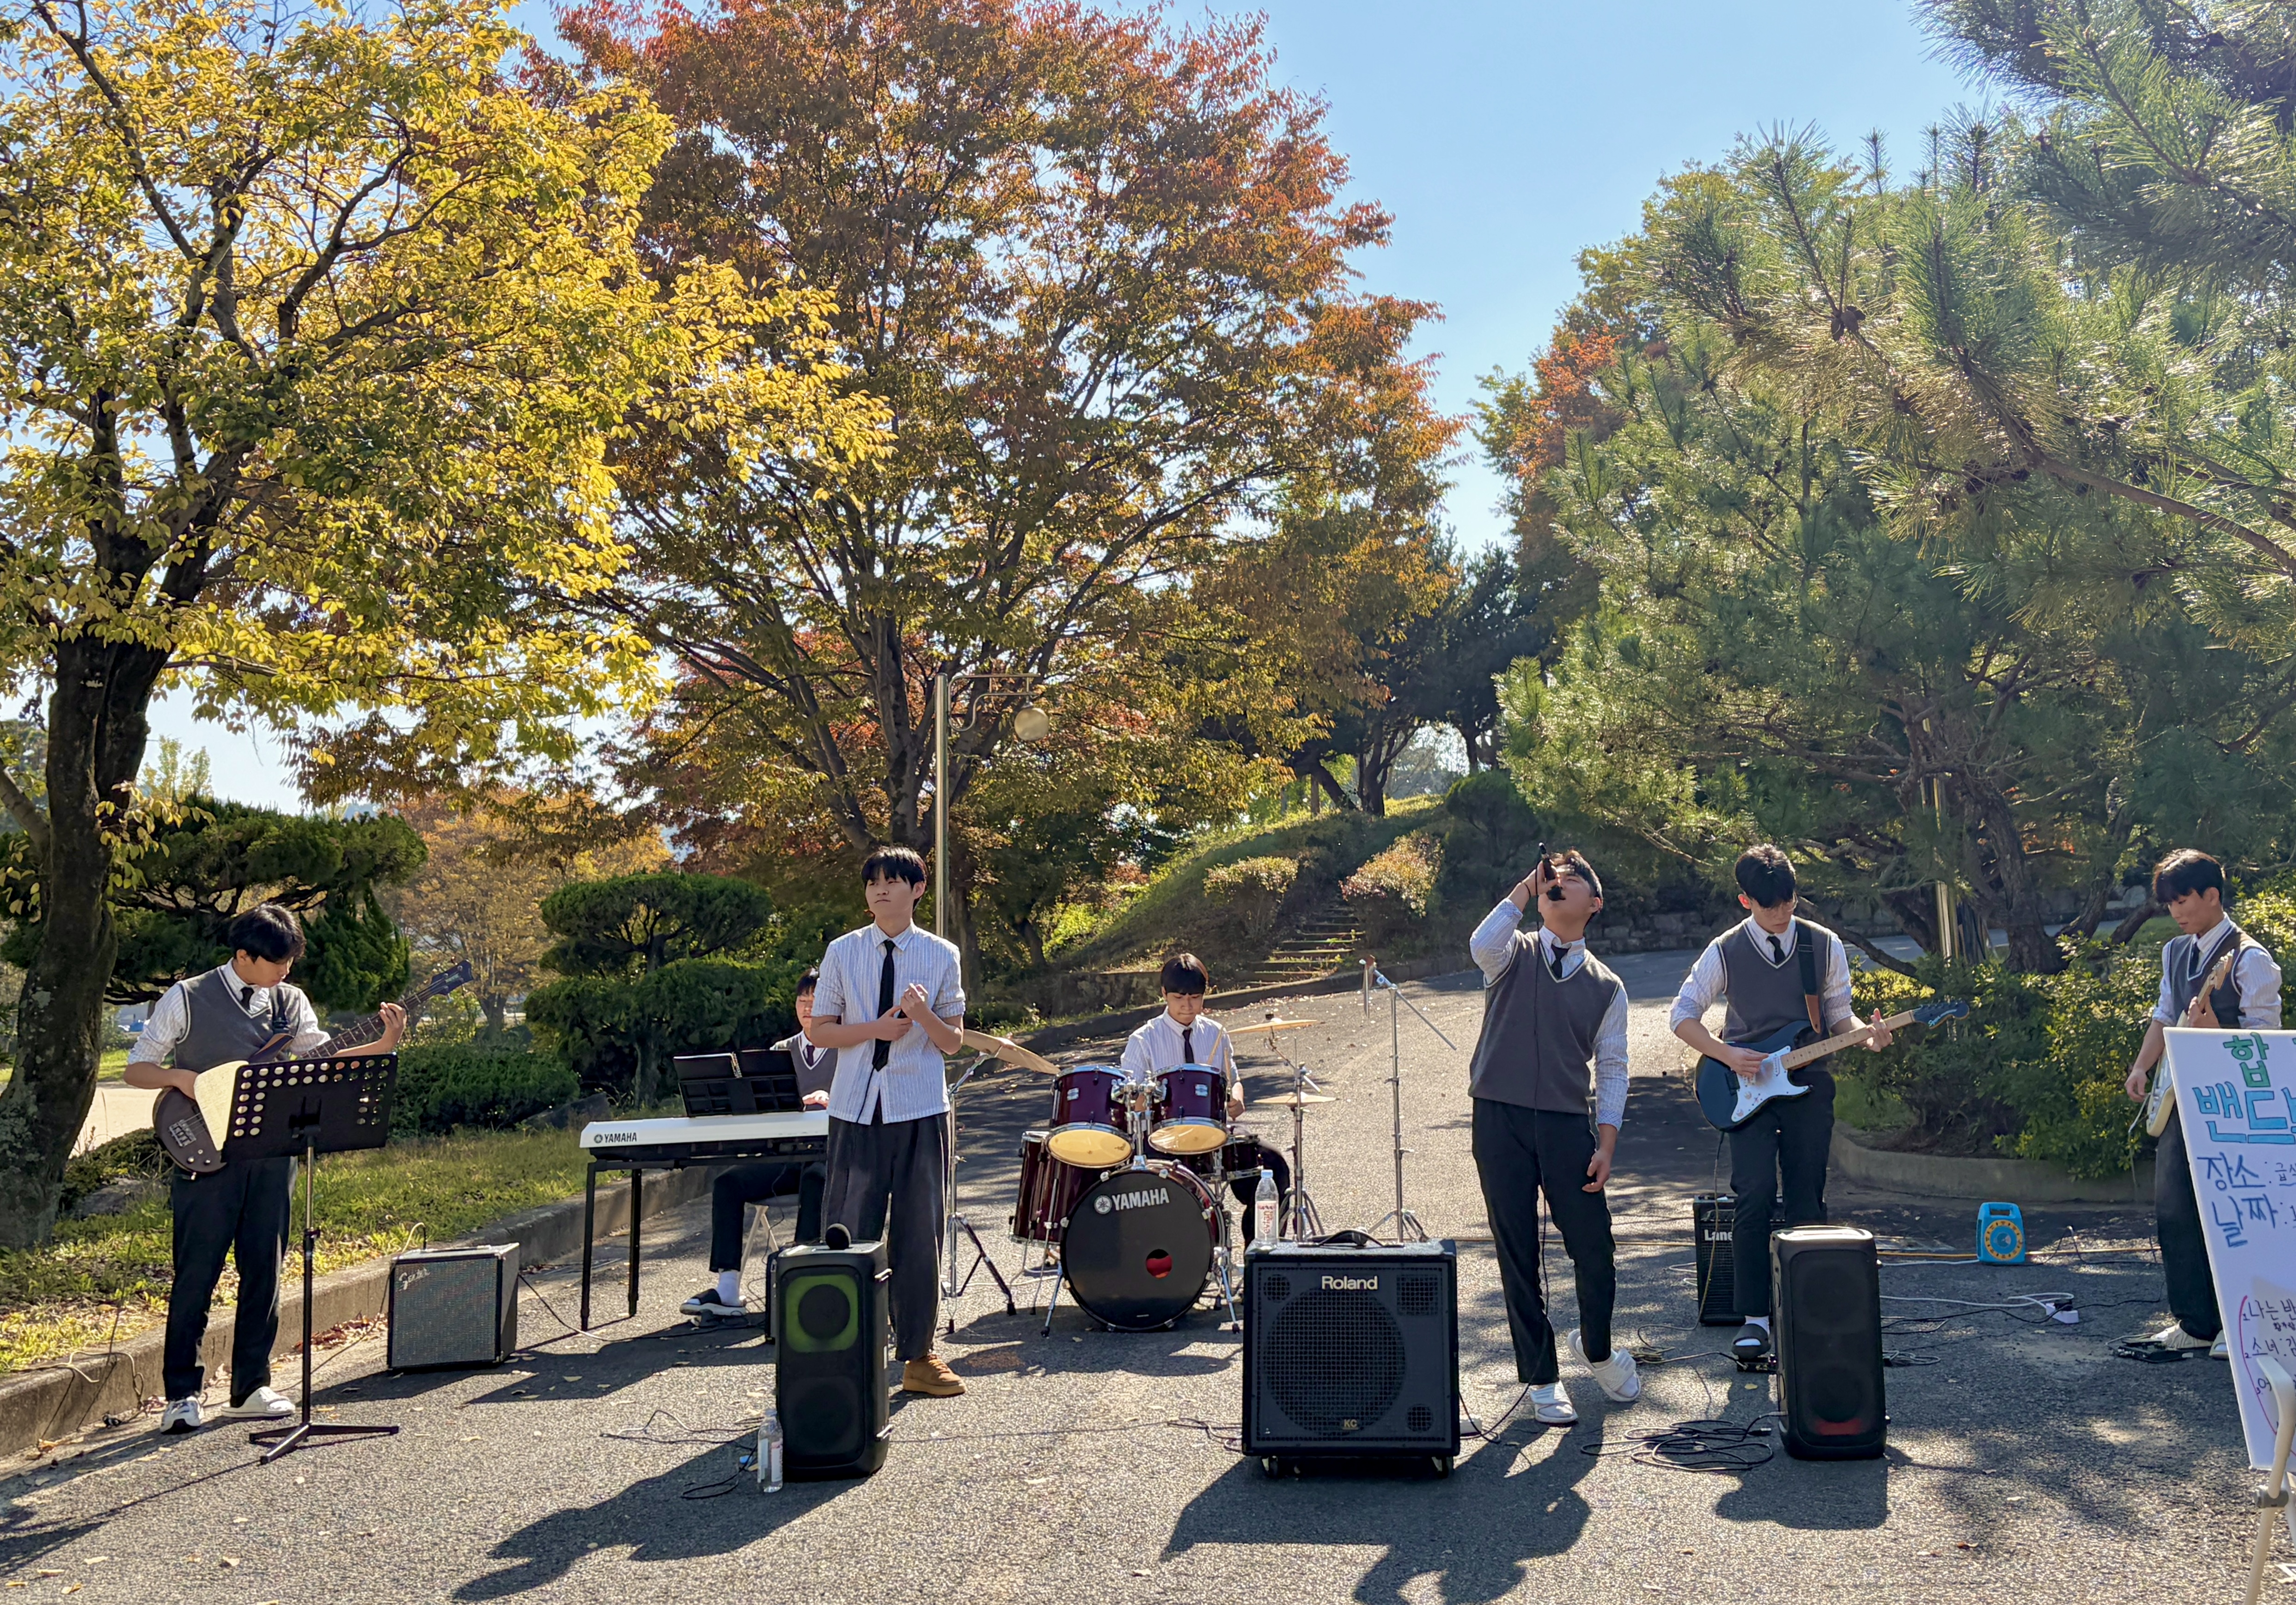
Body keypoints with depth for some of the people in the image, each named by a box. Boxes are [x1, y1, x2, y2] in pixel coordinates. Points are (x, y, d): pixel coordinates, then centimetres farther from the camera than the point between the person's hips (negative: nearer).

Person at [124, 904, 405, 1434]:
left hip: (271, 1156, 4)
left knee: (263, 1272, 7)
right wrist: (181, 1077, -18)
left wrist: (383, 1046, -12)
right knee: (196, 1275, -2)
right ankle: (182, 1394, 7)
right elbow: (135, 1068, 1)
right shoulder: (187, 999, -1)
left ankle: (251, 1386, 17)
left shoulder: (291, 1002, 11)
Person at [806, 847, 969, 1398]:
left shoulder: (942, 955, 2)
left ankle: (917, 1356, 17)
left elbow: (953, 1042, 3)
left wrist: (924, 1014, -17)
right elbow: (819, 1031, 5)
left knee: (920, 1235, 5)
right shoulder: (842, 953, 3)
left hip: (921, 1110, 0)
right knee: (852, 1234, 4)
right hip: (856, 1109, 0)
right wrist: (874, 1029, -12)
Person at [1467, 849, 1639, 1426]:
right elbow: (1482, 946, -19)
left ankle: (1596, 1349, 30)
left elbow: (1611, 1068, 8)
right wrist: (1527, 886, -11)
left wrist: (1606, 1141, -2)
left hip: (1568, 1125, 1)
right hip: (1501, 1120, -1)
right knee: (1518, 1257, 3)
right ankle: (1542, 1376, 18)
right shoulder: (1514, 955, 7)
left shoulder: (1607, 986, 12)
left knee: (1596, 1254, 0)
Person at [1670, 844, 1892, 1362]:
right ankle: (1755, 1316, -6)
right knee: (1756, 1197, -14)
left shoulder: (1825, 946, 4)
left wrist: (1865, 1034, -10)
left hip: (1808, 1084, 2)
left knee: (1807, 1203, 3)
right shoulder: (1725, 952, -1)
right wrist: (1728, 1056, -11)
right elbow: (1682, 1016, 3)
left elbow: (1838, 1013, 11)